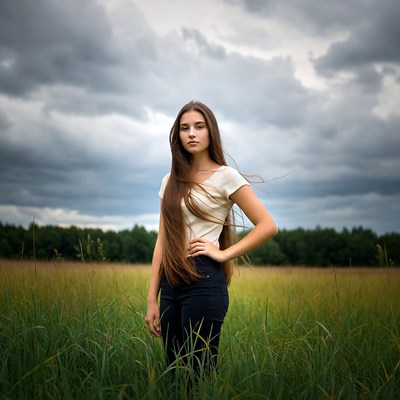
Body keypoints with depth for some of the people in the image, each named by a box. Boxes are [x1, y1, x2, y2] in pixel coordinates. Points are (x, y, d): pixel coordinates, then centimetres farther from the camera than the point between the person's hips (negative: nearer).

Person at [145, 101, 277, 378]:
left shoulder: (225, 176, -3)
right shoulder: (171, 181, 13)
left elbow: (268, 226, -7)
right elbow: (162, 242, 11)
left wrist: (224, 253, -10)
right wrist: (152, 299, 7)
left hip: (204, 281, -6)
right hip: (171, 283, 6)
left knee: (199, 375, -1)